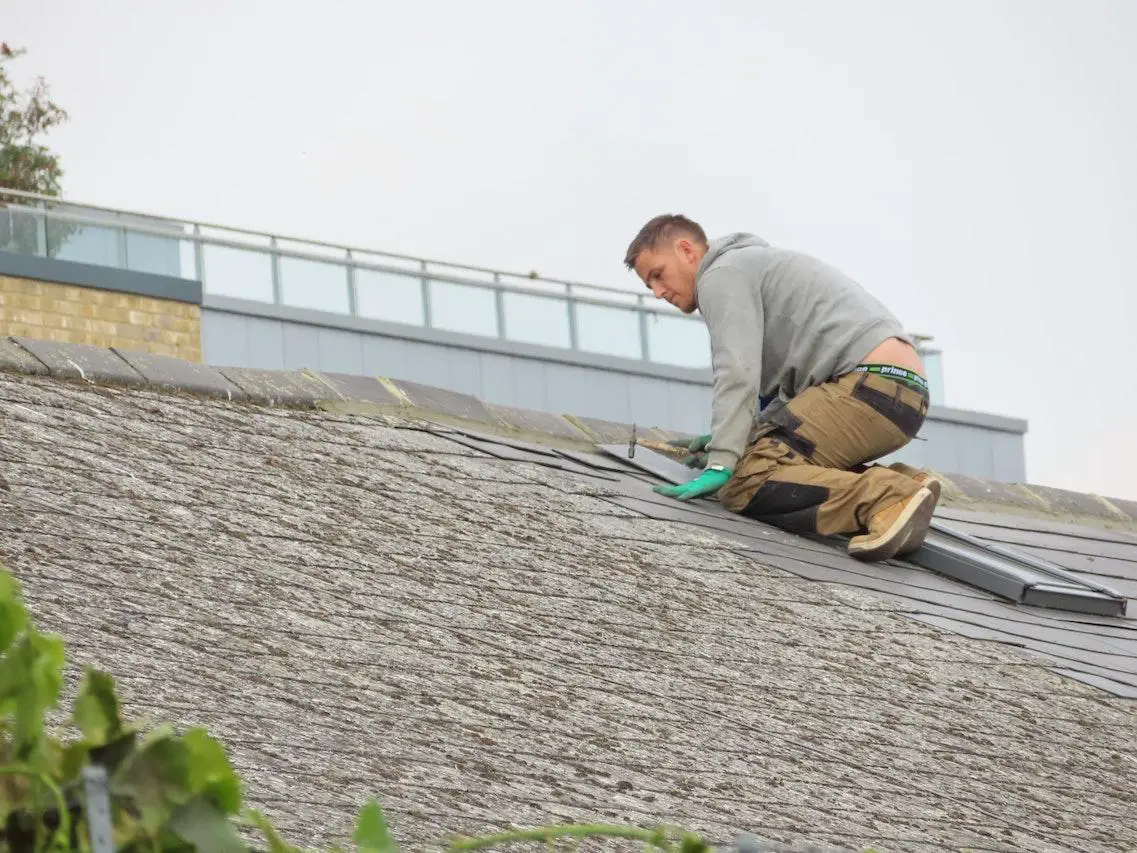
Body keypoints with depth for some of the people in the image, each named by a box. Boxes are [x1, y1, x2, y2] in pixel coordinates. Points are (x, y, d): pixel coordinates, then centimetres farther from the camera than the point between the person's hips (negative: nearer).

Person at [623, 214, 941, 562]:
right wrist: (729, 438, 27)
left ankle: (887, 498, -31)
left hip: (872, 382, -10)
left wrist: (720, 465, -18)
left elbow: (738, 375, -13)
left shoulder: (723, 275, 2)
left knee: (745, 482, -15)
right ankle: (899, 484, 2)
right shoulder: (756, 264, 33)